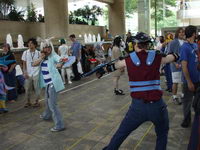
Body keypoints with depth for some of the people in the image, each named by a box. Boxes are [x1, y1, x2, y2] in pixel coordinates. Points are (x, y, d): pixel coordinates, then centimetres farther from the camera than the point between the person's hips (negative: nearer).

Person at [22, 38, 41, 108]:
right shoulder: (25, 53, 2)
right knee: (27, 88, 7)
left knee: (36, 88, 6)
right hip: (28, 74, 2)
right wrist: (25, 72, -3)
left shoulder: (38, 53, -2)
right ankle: (28, 102, 22)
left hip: (36, 74, -1)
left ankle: (37, 101, 20)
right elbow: (24, 64, 5)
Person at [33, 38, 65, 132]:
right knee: (47, 101, 29)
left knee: (52, 104, -7)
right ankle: (47, 115, 55)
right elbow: (34, 64, 0)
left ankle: (59, 125, 1)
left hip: (53, 83, -8)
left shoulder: (54, 56, -15)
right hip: (47, 83, 8)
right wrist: (41, 58, -15)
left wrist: (61, 63, -59)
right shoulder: (43, 57, 7)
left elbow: (60, 60, -35)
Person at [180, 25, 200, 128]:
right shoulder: (185, 47, -18)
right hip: (190, 80, -7)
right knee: (187, 101, 11)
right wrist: (189, 82, -19)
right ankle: (187, 119, 28)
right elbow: (184, 66, -20)